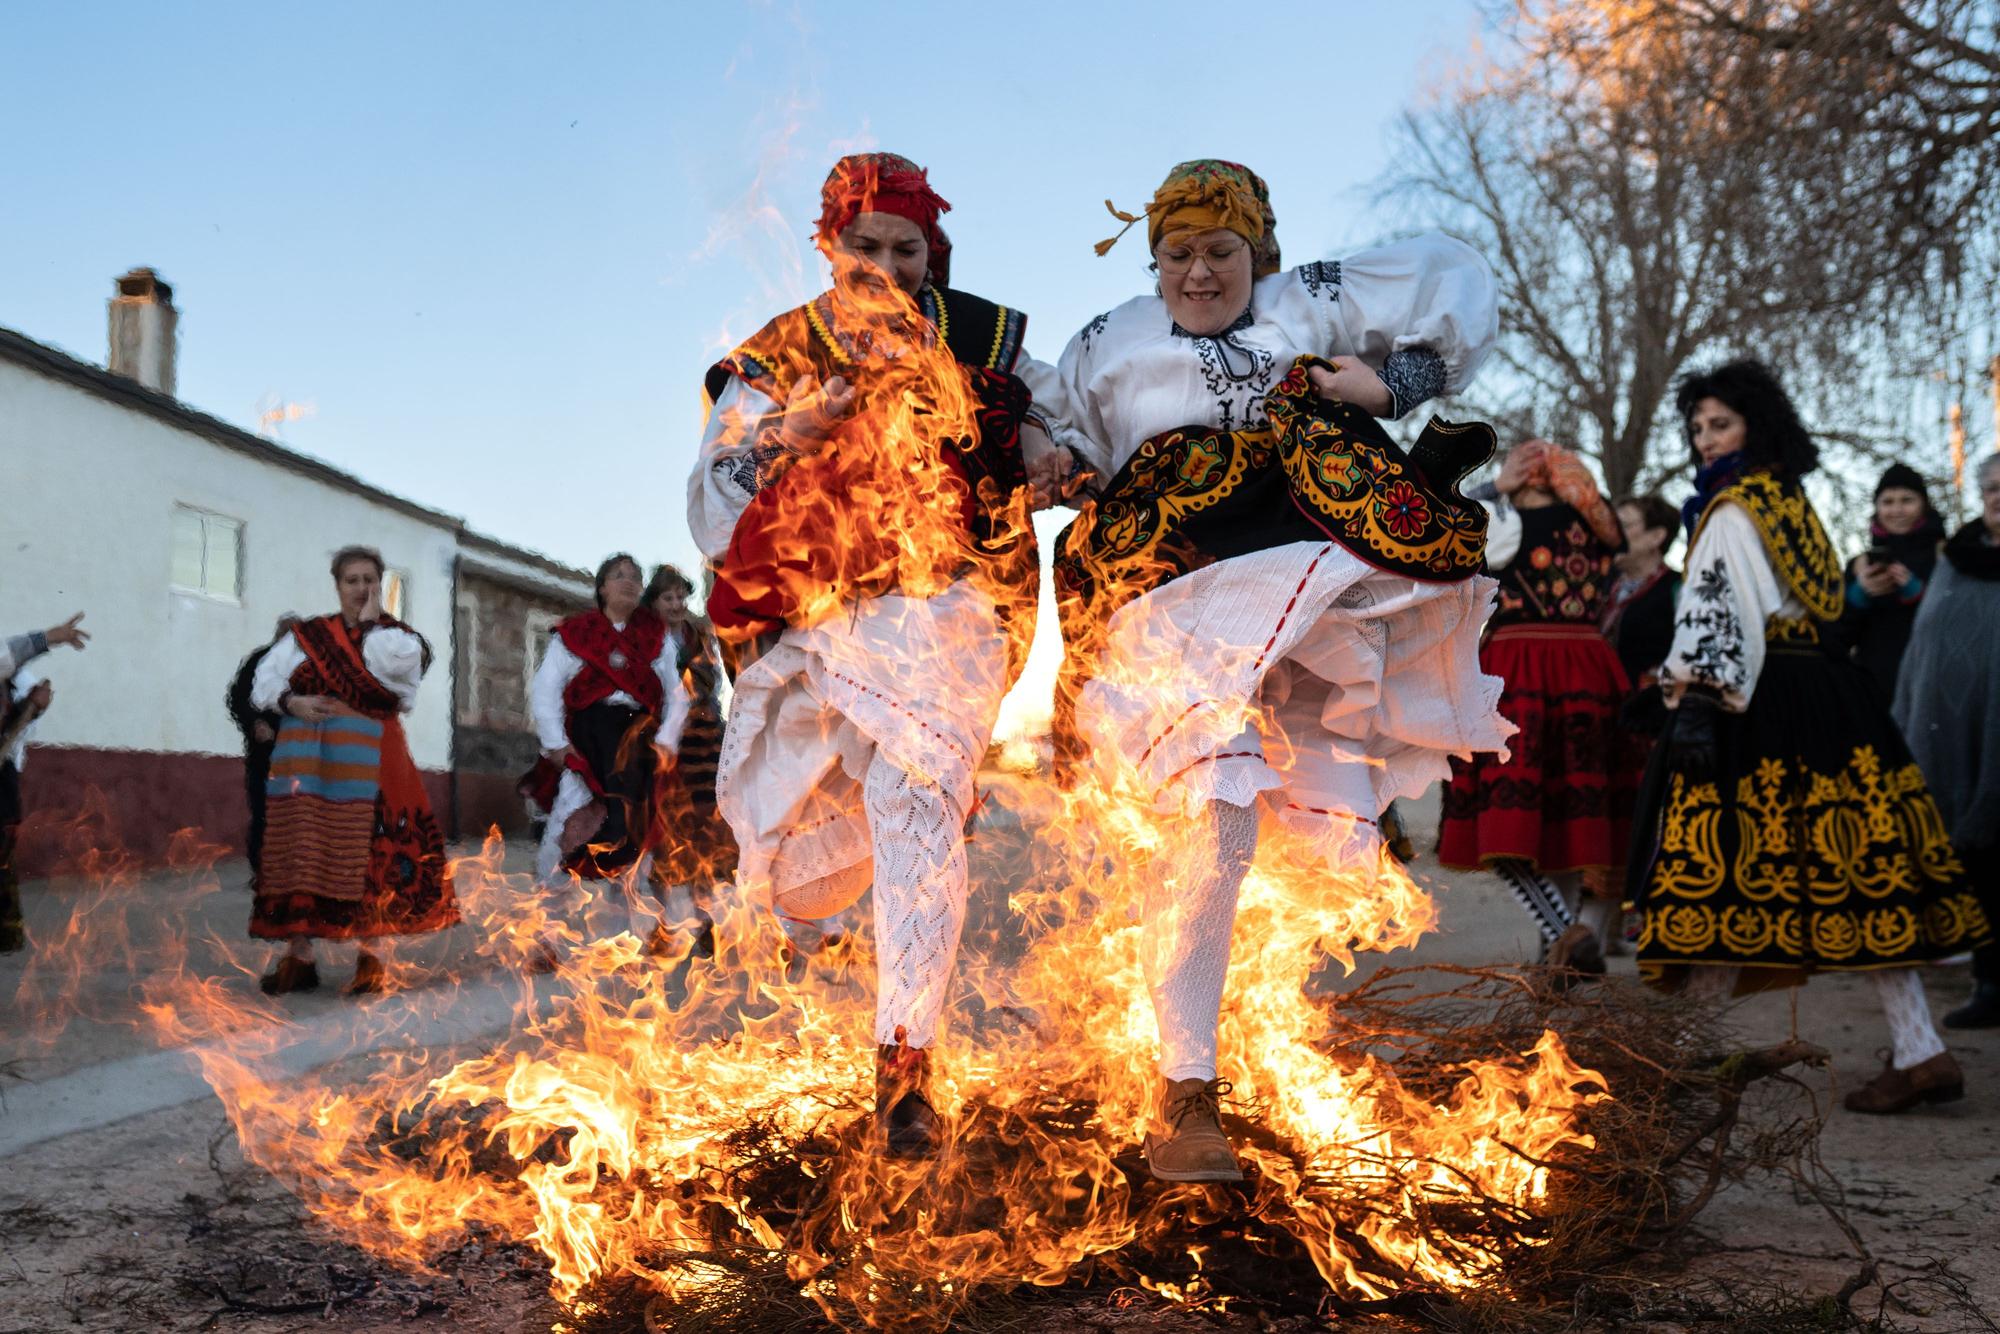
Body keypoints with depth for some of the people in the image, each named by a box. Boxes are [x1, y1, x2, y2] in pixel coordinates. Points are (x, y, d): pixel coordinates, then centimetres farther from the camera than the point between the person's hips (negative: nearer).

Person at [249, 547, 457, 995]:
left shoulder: (397, 636, 8)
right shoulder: (308, 635, 13)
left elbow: (392, 661, -16)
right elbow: (265, 679, 9)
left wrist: (372, 621, -2)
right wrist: (291, 702, -10)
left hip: (366, 760, -2)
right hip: (306, 759, 2)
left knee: (364, 856, -6)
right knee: (299, 851, 1)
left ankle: (369, 957, 0)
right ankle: (298, 957, 6)